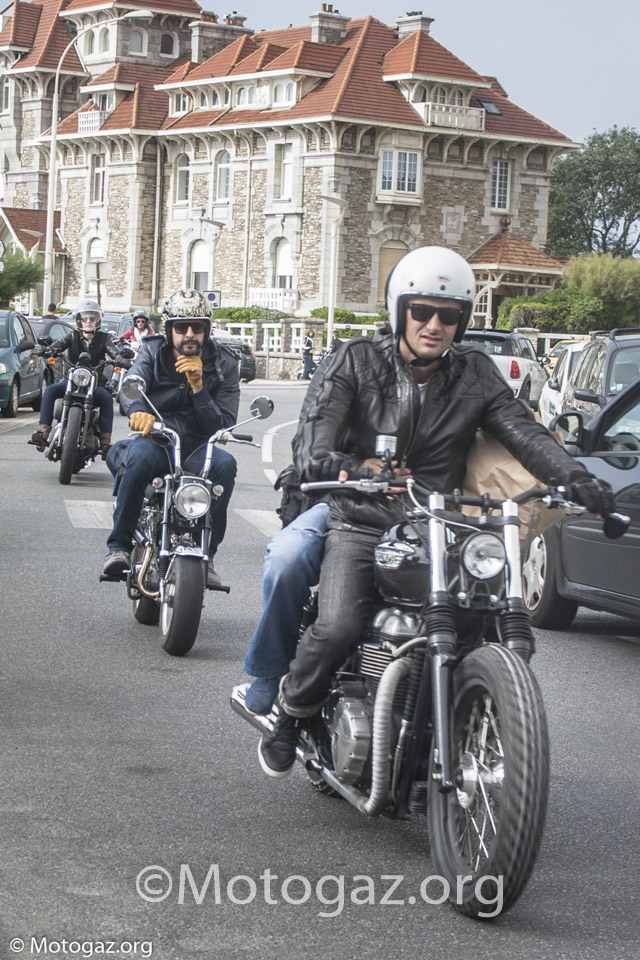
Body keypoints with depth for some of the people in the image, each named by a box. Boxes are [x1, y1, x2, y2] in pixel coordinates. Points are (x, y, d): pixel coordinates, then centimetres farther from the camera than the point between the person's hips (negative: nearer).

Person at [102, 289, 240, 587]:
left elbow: (224, 425, -5)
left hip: (196, 449, 1)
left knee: (224, 463, -33)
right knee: (140, 454, -37)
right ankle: (119, 546, -27)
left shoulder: (223, 364, 4)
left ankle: (206, 554, -24)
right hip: (155, 439, -1)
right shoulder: (152, 351, 5)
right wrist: (137, 409, -43)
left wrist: (198, 386, -18)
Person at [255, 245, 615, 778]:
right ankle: (289, 713, 3)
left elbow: (524, 431, 0)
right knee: (337, 629, -26)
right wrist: (323, 460, -35)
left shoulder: (476, 375, 10)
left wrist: (576, 478, -19)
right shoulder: (360, 360, 4)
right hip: (361, 524, -3)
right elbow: (320, 414, -11)